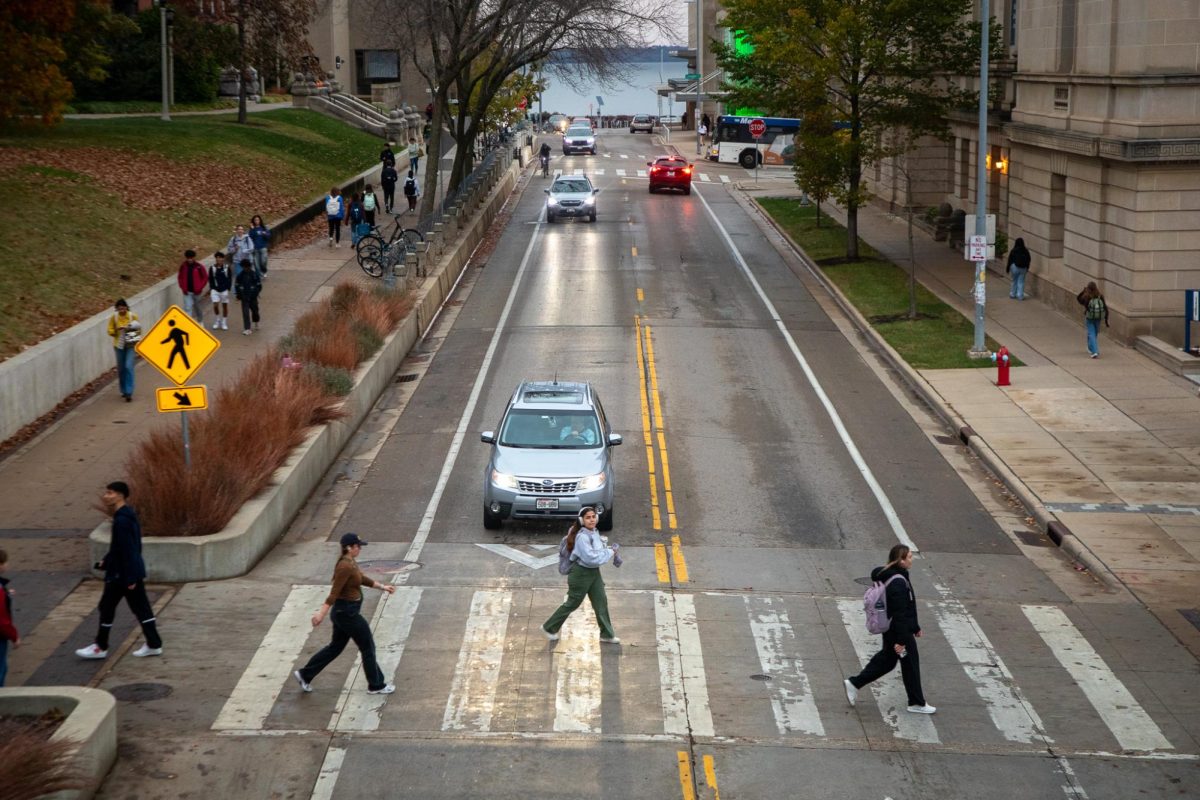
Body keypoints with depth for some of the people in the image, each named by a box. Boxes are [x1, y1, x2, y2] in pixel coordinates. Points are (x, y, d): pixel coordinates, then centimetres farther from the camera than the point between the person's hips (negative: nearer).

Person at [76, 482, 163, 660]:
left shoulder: (122, 520, -22)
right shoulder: (127, 516, 9)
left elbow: (127, 550, -23)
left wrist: (129, 578, -22)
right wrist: (106, 561, 22)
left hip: (121, 573, -9)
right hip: (135, 571, 9)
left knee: (107, 606, 3)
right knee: (140, 607, 12)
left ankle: (100, 647, 14)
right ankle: (154, 644, 14)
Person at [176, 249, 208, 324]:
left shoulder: (199, 267, -9)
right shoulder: (183, 266, -1)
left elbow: (205, 278, -3)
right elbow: (180, 278, 9)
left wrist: (200, 288, -10)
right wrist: (183, 288, -2)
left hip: (196, 292, -1)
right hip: (187, 292, 1)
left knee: (198, 307, 17)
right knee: (188, 308, -11)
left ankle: (200, 321, 39)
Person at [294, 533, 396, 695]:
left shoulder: (349, 563, 6)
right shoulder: (345, 566, -24)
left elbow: (363, 579, 21)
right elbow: (334, 592, -27)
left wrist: (382, 587, 24)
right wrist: (322, 613, -28)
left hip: (344, 611, 10)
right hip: (347, 612, -10)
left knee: (336, 646, 19)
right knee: (368, 647, 4)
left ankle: (304, 675, 24)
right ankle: (376, 685, 17)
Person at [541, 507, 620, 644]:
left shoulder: (595, 532, 2)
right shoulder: (582, 537, -26)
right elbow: (591, 558, -30)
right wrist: (610, 552, -21)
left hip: (594, 572, 8)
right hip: (581, 573, -8)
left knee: (601, 602, 9)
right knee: (572, 603, 5)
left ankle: (607, 635, 19)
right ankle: (549, 628, 22)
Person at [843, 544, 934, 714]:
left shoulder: (889, 576, 5)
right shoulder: (898, 583, -27)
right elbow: (899, 614, -26)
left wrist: (915, 627, 23)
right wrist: (901, 640, -22)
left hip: (890, 630, 10)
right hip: (898, 630, -10)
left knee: (886, 659, 22)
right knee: (910, 665, 6)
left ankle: (854, 683, 25)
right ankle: (917, 703, 20)